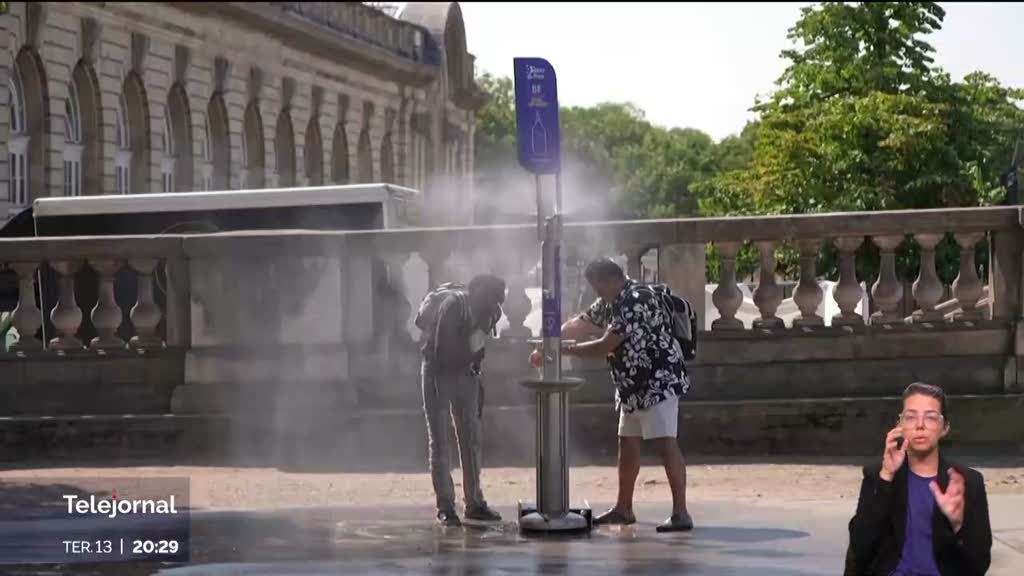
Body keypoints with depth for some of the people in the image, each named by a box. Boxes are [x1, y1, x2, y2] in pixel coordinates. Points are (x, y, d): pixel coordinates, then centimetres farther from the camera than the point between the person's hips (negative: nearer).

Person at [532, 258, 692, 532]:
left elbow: (606, 345, -23)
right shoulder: (611, 302, 11)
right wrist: (545, 347, 3)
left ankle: (680, 513, -20)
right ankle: (623, 509, 26)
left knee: (665, 443, -15)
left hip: (658, 383, -10)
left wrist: (566, 350, -13)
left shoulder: (637, 302, -22)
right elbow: (578, 325, 16)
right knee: (628, 444, 15)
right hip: (633, 386, 10)